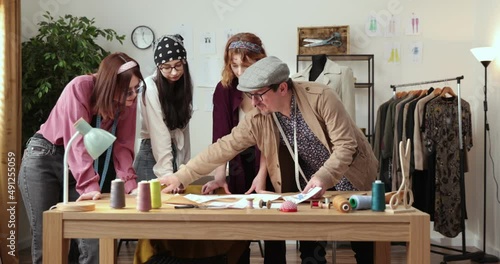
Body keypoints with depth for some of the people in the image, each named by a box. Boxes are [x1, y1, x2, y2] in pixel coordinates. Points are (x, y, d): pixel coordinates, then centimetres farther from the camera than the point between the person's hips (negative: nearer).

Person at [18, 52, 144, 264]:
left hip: (82, 165, 4)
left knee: (93, 238, -5)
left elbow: (122, 145, -8)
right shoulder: (80, 88, -24)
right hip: (43, 159, -4)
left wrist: (130, 184, -21)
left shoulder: (127, 102, -9)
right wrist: (90, 186, -39)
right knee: (46, 240, -3)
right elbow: (77, 141, -31)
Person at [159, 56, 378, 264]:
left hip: (349, 176, -3)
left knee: (363, 245, 3)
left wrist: (324, 177, -40)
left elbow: (345, 145, -25)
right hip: (311, 180, 3)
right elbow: (222, 149, -11)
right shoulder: (257, 119, -13)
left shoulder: (320, 97, -26)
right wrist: (180, 178, -14)